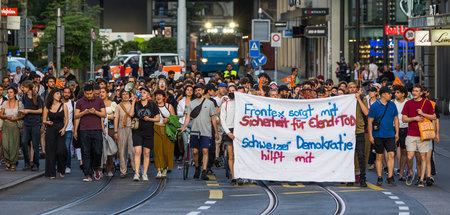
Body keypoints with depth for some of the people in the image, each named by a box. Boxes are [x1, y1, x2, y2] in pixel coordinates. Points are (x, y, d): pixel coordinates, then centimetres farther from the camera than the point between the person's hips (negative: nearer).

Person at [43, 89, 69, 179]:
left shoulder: (63, 106, 4)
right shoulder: (47, 107, 5)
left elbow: (66, 119, 5)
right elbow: (44, 120, 9)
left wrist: (64, 128, -11)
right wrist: (48, 122, -13)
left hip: (60, 130, -1)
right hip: (50, 130, 1)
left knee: (60, 151, -14)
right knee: (51, 151, -1)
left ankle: (61, 170, 8)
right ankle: (52, 173, 7)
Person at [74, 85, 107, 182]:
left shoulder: (99, 101, 8)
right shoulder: (80, 102, 9)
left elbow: (104, 115, 4)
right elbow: (76, 116, 6)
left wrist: (95, 112, -13)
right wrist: (84, 112, -12)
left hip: (96, 130, 0)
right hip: (84, 130, 0)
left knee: (97, 151, -4)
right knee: (86, 153, -2)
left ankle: (96, 169, 23)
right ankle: (88, 175, 0)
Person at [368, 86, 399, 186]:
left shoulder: (392, 105, 7)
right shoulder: (375, 106, -5)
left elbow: (396, 119, 14)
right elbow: (370, 121, -4)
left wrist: (397, 133, 8)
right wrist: (370, 135, -7)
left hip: (390, 135, 3)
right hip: (378, 135, -3)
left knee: (391, 155, -7)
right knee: (379, 156, 4)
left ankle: (390, 177, -3)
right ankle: (379, 178, 11)